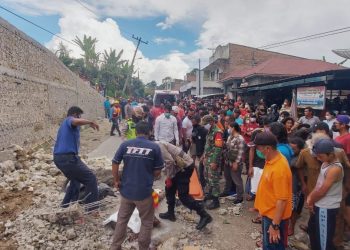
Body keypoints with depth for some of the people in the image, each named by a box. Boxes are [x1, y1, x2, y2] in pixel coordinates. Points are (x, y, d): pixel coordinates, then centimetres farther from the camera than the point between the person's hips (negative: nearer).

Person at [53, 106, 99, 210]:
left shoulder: (64, 124, 26)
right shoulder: (70, 120, -3)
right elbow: (77, 121, -30)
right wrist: (90, 122, -14)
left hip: (58, 158, 10)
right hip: (68, 157, -10)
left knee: (75, 179, 30)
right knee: (91, 178, -1)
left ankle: (67, 203, 33)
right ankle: (93, 207, 1)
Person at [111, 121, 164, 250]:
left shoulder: (125, 144, -2)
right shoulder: (154, 147, -7)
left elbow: (115, 163, -1)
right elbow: (157, 171, -4)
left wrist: (116, 181, 10)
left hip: (126, 190, 3)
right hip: (144, 191, -3)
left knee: (122, 219, 22)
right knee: (147, 222, 17)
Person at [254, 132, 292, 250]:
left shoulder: (279, 169, -31)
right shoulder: (271, 159, -3)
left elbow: (282, 200, -27)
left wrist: (275, 225, -21)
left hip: (274, 216, -8)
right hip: (268, 212, 8)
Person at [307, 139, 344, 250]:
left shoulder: (335, 169, -25)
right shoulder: (326, 164, 4)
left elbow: (322, 191, -21)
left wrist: (311, 201, -5)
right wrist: (310, 197, -2)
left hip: (327, 208, -9)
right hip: (320, 206, 9)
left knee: (325, 241, 3)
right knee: (312, 230, 26)